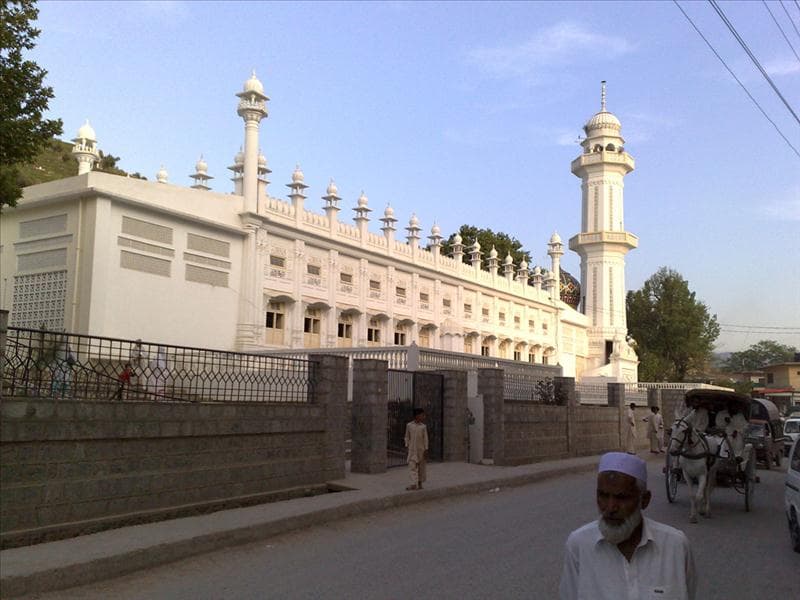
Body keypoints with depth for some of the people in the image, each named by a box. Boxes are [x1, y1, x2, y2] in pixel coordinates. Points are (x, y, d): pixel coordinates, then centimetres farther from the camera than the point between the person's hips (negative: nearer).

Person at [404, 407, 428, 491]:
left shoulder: (423, 426, -2)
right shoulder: (409, 425, -1)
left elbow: (425, 438, 0)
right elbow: (407, 436, 7)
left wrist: (426, 449, -4)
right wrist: (407, 445, 1)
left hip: (421, 449, 1)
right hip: (412, 449, -1)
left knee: (421, 466, 9)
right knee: (412, 466, -9)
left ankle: (420, 483, 20)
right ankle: (414, 483, -14)